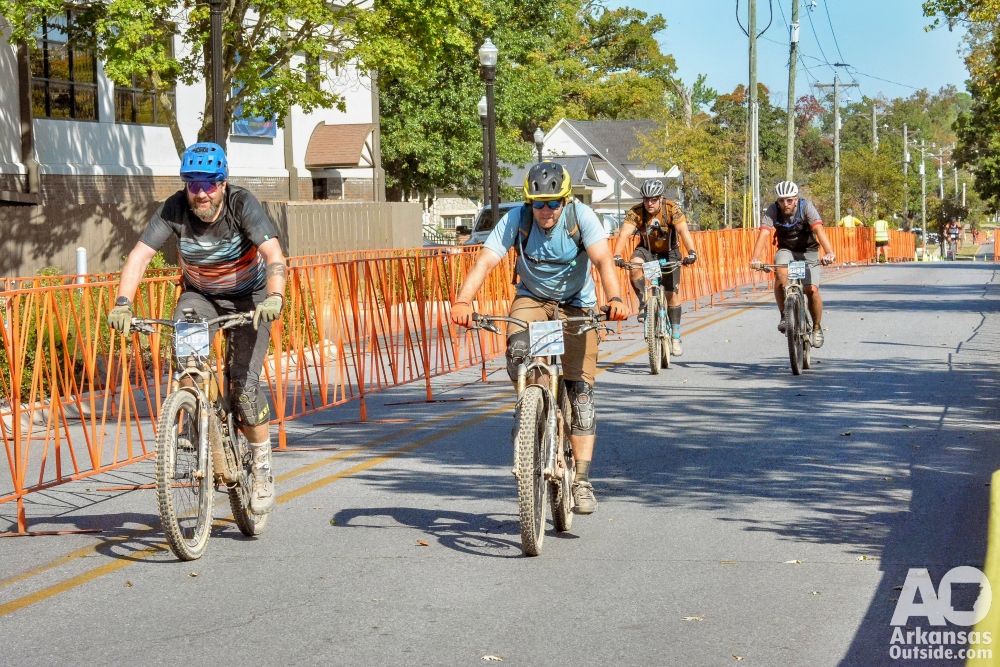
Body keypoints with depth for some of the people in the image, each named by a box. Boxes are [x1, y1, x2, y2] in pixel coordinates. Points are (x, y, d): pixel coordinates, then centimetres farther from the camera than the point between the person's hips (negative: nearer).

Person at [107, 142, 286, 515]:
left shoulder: (242, 205, -26)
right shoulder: (174, 209, -21)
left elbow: (274, 254, -37)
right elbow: (140, 255, -28)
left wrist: (274, 297, -56)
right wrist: (123, 303, -44)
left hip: (249, 296, -2)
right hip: (200, 294, 2)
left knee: (244, 382, -15)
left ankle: (262, 467, 3)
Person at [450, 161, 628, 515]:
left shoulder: (581, 216, -21)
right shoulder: (516, 220, -19)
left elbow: (603, 259, -34)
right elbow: (485, 261, -29)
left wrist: (614, 298, -54)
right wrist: (462, 300, -47)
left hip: (576, 306, -1)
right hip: (532, 299, 1)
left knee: (580, 390, -8)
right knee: (517, 351, -32)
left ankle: (581, 480, -5)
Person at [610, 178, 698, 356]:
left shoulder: (672, 209, -24)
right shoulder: (636, 212, -21)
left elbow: (683, 231, -38)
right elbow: (624, 234, -33)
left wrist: (691, 252, -56)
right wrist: (617, 256, -52)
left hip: (669, 253, -1)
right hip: (647, 250, 1)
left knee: (673, 295, -5)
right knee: (635, 266, -33)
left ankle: (675, 337, 7)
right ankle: (643, 302, -13)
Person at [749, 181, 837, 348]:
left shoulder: (806, 207, -22)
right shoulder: (773, 210, -18)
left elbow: (818, 229, -35)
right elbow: (764, 234, -30)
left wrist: (829, 252, -53)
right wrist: (755, 258, -48)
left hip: (808, 252, -1)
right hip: (786, 251, 1)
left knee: (811, 290, -17)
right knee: (781, 274, -31)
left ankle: (817, 328, 7)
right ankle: (784, 315, -13)